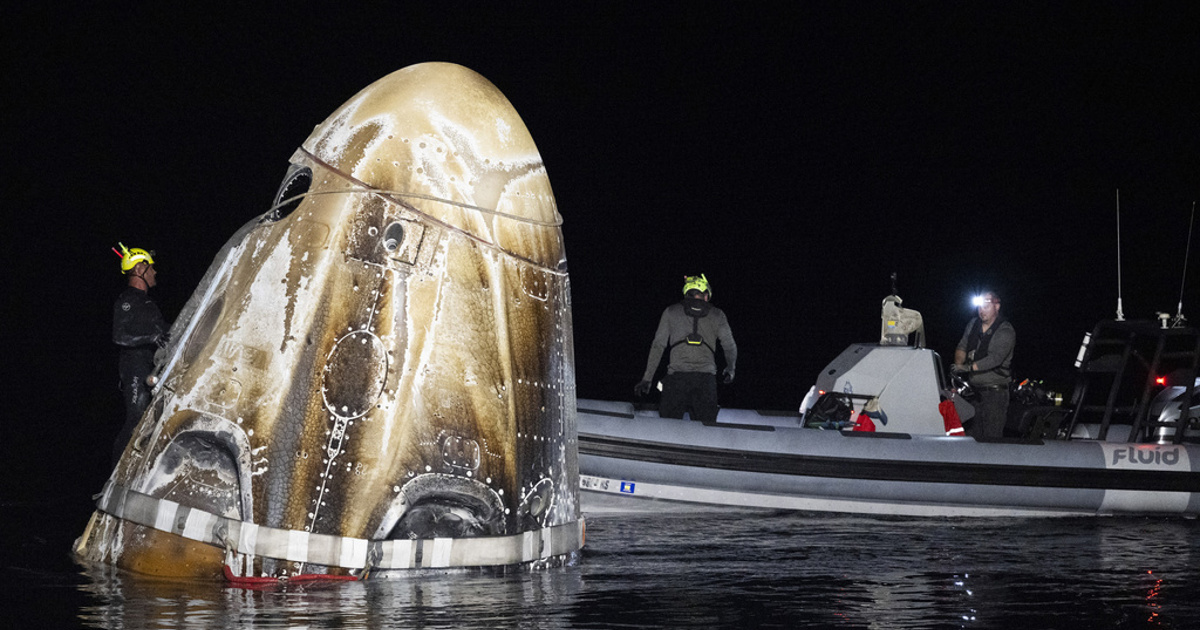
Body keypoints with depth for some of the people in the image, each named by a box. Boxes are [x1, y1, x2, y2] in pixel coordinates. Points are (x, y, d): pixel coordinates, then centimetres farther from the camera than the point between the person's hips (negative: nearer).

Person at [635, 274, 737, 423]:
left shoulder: (671, 312, 12)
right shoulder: (716, 314, 12)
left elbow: (658, 345, 8)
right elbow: (729, 345, 15)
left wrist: (647, 378, 8)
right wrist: (730, 369, 35)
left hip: (677, 376, -1)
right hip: (706, 378, 1)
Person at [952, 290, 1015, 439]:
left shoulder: (1005, 332, -9)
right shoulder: (973, 324, 13)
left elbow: (995, 358, -21)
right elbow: (962, 347, 13)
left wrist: (969, 367, -31)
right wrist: (959, 364, -9)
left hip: (994, 392, -6)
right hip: (973, 390, 6)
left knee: (992, 436, -10)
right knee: (971, 434, 3)